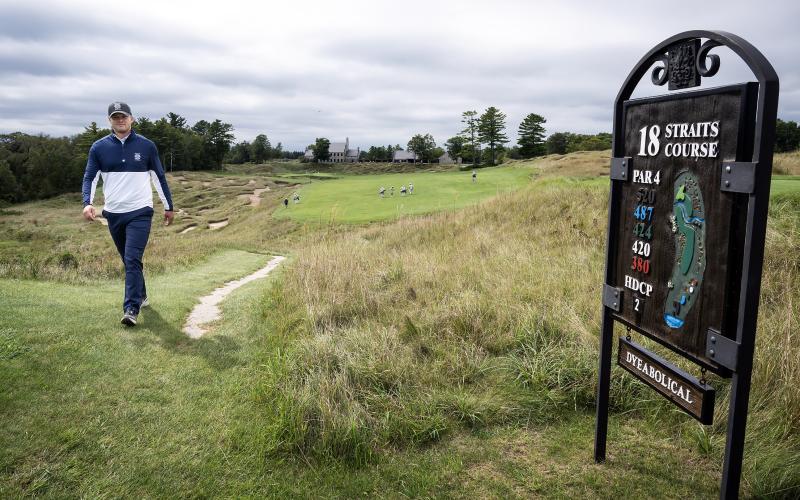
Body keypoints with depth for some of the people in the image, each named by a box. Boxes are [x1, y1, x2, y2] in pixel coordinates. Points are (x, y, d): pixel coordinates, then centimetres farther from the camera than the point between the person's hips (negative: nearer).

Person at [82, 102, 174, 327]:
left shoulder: (146, 145, 0)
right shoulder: (99, 147, 3)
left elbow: (159, 177, 7)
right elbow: (90, 177, 1)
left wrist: (169, 207, 9)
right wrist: (87, 203, -17)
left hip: (140, 212, -3)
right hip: (113, 213, 3)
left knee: (133, 260, -14)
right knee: (128, 260, 14)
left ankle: (131, 309, -15)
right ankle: (141, 297, 31)